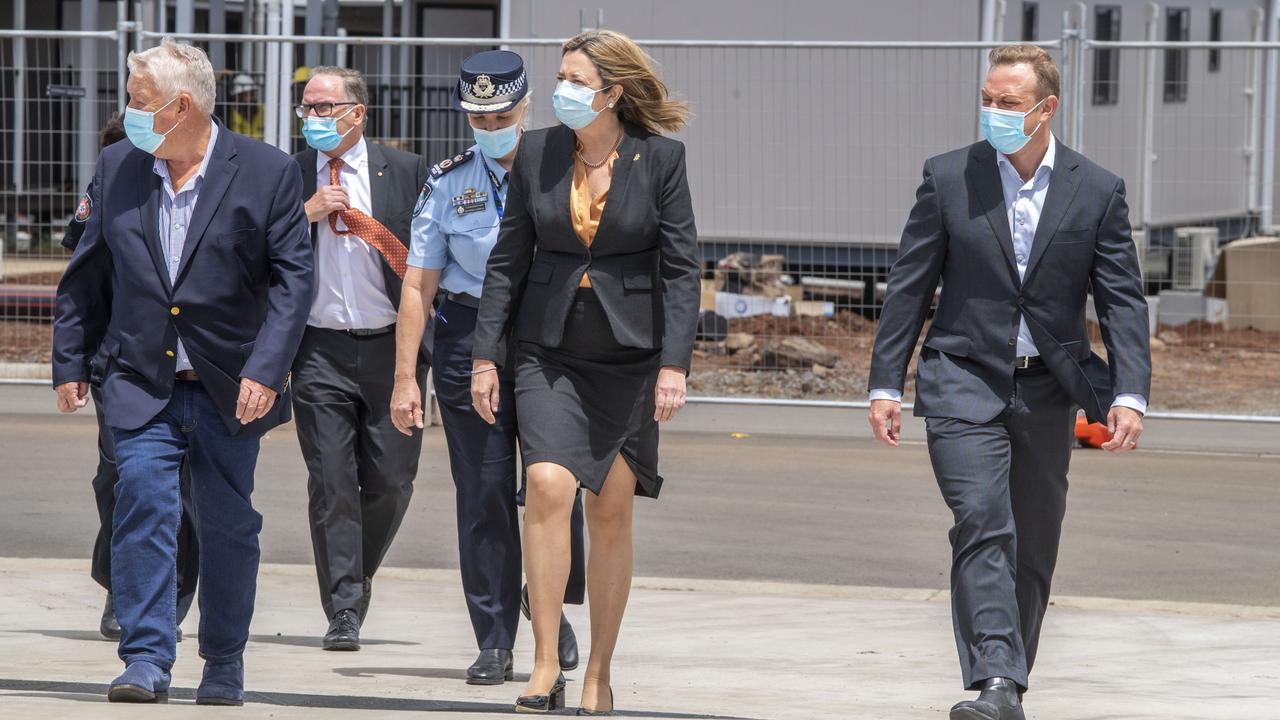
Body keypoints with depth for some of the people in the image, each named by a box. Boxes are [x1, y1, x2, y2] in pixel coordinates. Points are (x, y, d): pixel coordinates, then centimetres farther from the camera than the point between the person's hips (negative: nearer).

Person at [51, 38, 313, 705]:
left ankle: (224, 662, 22)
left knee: (228, 524, 7)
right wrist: (69, 362, 11)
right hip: (142, 383, 2)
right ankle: (146, 660, -11)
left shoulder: (267, 172, -6)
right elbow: (87, 274, 12)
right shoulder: (116, 168, 4)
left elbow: (292, 277, -7)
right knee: (142, 505, -14)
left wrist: (266, 370, -15)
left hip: (230, 391, -1)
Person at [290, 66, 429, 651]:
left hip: (391, 346, 0)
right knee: (331, 482, -5)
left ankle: (357, 576, 27)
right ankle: (344, 610, -2)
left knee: (391, 482, 2)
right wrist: (306, 213, -13)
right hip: (320, 349, 0)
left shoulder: (405, 172, 4)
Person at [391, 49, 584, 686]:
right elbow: (418, 284, 6)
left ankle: (555, 612, 19)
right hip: (469, 340, 1)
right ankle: (494, 643, 6)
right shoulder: (449, 182, 6)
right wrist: (405, 378, 1)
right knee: (483, 493, 0)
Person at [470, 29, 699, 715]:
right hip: (549, 349, 1)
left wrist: (674, 363, -11)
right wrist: (485, 355, 2)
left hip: (630, 351, -1)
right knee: (548, 485, -18)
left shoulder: (660, 158, -4)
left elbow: (681, 266, -4)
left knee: (610, 512, 3)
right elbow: (508, 259, 7)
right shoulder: (536, 152, 2)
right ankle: (545, 665, -15)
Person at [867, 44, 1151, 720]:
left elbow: (1123, 301, 0)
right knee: (983, 528, -19)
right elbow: (908, 286, 4)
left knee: (1033, 551, 9)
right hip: (965, 383, -2)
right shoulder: (949, 177, 0)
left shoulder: (1098, 191, 0)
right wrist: (885, 384, 0)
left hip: (1047, 392, 2)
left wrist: (1129, 395, -11)